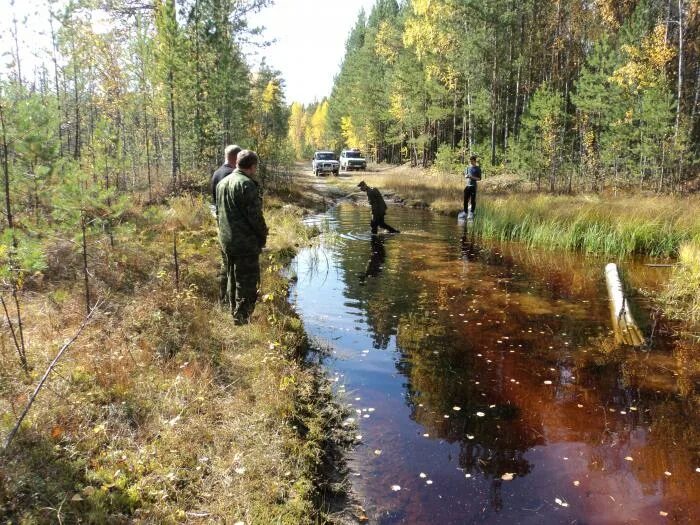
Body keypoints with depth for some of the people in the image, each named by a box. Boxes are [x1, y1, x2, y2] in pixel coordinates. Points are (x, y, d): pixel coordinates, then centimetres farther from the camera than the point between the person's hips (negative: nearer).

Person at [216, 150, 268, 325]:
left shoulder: (222, 183, 11)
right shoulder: (247, 184, -18)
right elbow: (255, 216, -19)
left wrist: (226, 233, 19)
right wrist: (263, 236, -5)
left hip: (226, 241, 9)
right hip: (246, 243, -9)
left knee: (233, 281, 20)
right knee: (247, 284, -2)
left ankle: (235, 315, 31)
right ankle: (242, 320, -1)